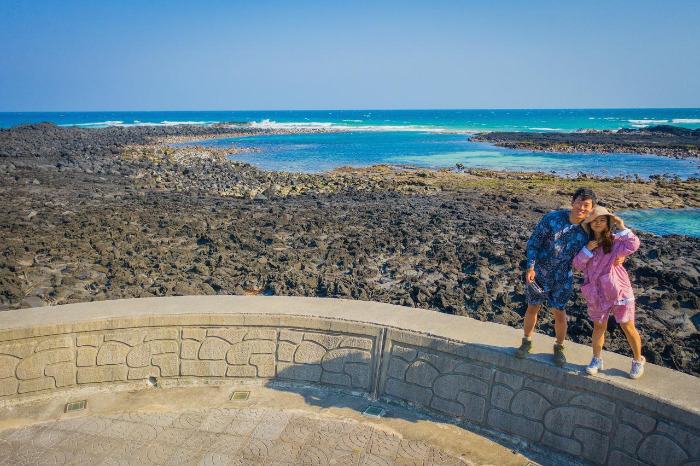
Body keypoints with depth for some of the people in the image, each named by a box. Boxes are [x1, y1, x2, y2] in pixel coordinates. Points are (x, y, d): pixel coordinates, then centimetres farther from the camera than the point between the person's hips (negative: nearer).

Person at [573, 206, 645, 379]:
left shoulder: (615, 240, -5)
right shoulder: (586, 242, 5)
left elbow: (632, 245, -25)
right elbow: (577, 264, -2)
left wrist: (623, 228, -24)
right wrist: (587, 250, -14)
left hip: (618, 291, -3)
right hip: (596, 293, 3)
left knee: (628, 327, 7)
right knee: (599, 326, 14)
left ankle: (638, 361, 27)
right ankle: (596, 360, 30)